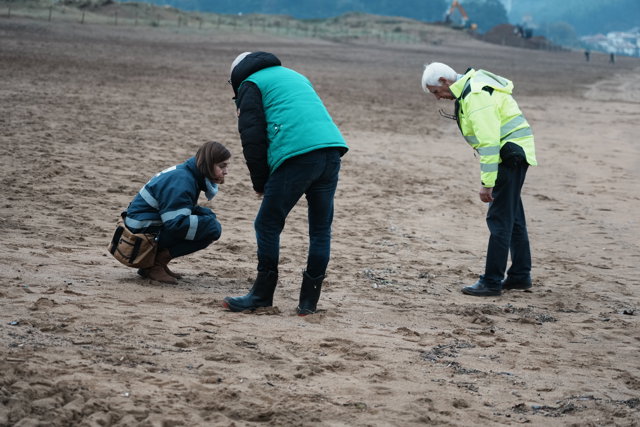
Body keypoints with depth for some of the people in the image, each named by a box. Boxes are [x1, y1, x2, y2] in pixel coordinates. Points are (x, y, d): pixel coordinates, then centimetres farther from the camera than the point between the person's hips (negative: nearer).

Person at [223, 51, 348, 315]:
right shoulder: (295, 76, 34)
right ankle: (309, 301, 14)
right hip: (332, 148, 7)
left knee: (267, 225, 6)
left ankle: (262, 295, 10)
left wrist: (260, 183, 12)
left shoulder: (250, 85, 12)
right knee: (321, 229, 12)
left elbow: (252, 138, 5)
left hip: (296, 154, -6)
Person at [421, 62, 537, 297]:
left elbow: (489, 141, -25)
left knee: (499, 219, -8)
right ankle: (520, 275, 24)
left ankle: (492, 282, -6)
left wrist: (487, 183, -24)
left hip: (510, 153, -11)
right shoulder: (470, 87, 12)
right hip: (512, 155, 11)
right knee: (513, 218, 16)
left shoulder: (476, 96, -21)